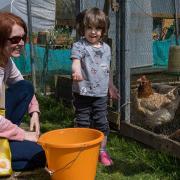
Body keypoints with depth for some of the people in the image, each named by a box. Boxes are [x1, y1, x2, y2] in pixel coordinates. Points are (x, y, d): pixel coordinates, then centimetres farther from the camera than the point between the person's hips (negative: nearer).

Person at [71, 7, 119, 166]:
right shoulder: (79, 46, -9)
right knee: (83, 123, 6)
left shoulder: (106, 48, 8)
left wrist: (111, 87, 25)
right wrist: (76, 71, -50)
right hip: (83, 93, -4)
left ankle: (102, 150, 24)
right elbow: (76, 61, -28)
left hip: (101, 93, 4)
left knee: (102, 123, 10)